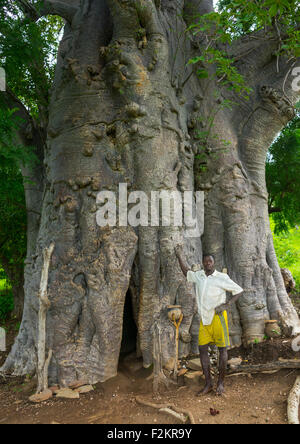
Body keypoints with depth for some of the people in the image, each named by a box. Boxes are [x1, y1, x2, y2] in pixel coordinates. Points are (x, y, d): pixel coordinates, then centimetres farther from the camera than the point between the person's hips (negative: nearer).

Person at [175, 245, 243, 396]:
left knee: (222, 348, 3)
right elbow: (187, 272, 28)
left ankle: (221, 382, 16)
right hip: (204, 317, 5)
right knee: (202, 349, 3)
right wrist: (180, 256, 21)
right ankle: (208, 383, 13)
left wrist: (227, 304, -14)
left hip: (218, 316, -5)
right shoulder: (198, 276, 7)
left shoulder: (222, 278, -7)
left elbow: (239, 290, -2)